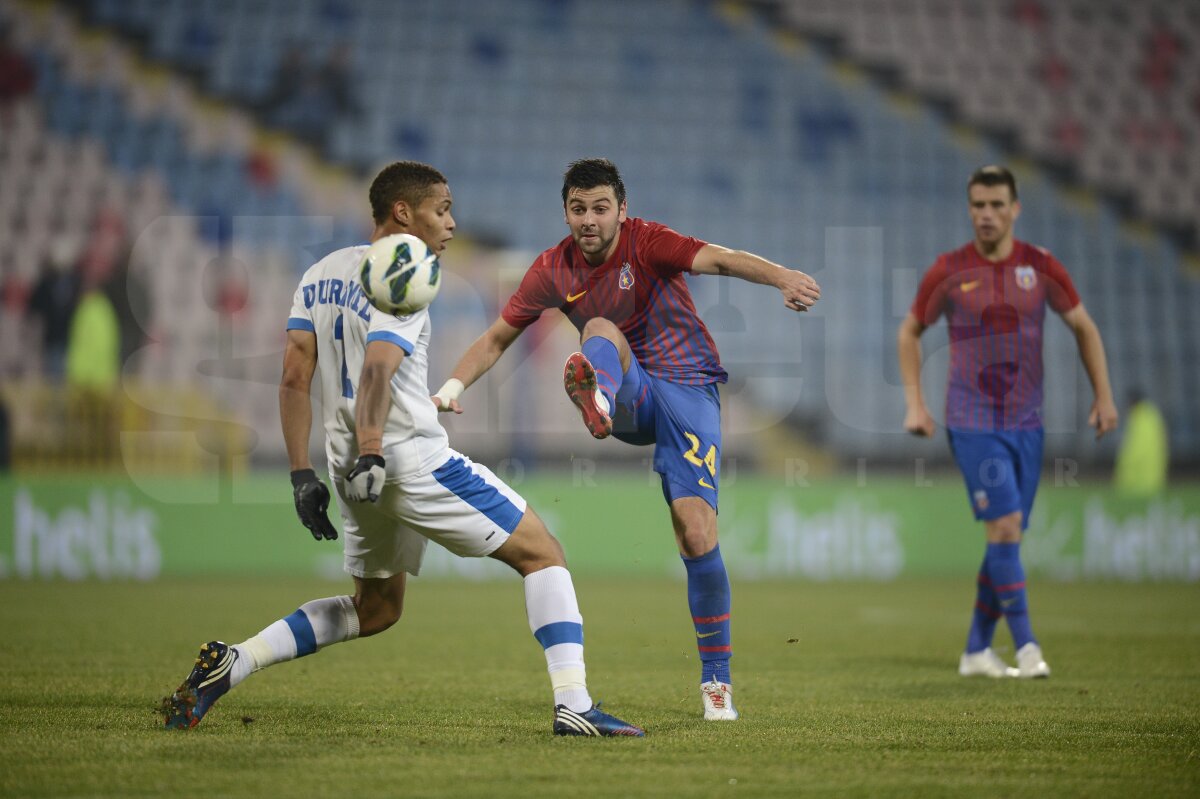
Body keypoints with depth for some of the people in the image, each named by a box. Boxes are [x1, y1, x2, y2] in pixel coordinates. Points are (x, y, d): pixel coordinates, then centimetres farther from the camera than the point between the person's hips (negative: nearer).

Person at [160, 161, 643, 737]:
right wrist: (370, 453, -39)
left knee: (375, 610, 24)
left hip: (354, 470, 8)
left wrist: (302, 474, 10)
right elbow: (376, 371, -27)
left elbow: (294, 377, 10)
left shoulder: (321, 274, 14)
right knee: (542, 555, 1)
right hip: (414, 459, -8)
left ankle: (229, 664, 12)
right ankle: (573, 706, -10)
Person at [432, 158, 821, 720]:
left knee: (696, 531, -16)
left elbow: (718, 259, -30)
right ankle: (599, 399, -70)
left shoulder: (646, 242, -12)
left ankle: (715, 679, -3)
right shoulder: (554, 269, 0)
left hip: (687, 385, -2)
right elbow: (496, 339, 8)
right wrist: (453, 385, -9)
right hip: (628, 394, 2)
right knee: (601, 330, -30)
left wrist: (783, 278, -48)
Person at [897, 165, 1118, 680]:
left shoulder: (1040, 267, 1)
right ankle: (1026, 646, -11)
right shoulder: (948, 271, -4)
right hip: (972, 421, -3)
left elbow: (1084, 328, 12)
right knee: (1005, 527, -15)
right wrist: (914, 404, 2)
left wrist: (1103, 397, 6)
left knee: (1008, 537, 6)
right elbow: (909, 333, 10)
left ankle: (977, 651, 17)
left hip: (1026, 423, 3)